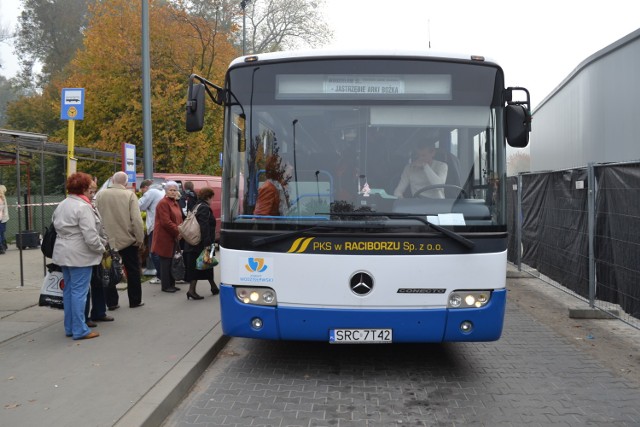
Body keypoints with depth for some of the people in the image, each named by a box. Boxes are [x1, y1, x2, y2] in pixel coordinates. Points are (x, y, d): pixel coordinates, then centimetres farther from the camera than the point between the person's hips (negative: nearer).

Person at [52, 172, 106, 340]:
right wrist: (101, 249, -6)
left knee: (68, 290, 15)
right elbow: (90, 236, -21)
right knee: (79, 291, -4)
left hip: (63, 253, 9)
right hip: (79, 255, -9)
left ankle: (69, 327, 23)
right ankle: (80, 330, 1)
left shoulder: (61, 205, 13)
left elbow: (58, 228, 15)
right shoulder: (83, 207, -16)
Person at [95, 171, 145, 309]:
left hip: (107, 239, 2)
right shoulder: (130, 195, -11)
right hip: (127, 239, -2)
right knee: (133, 271, 12)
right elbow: (136, 219, -16)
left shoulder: (100, 194, -2)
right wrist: (140, 238, -8)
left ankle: (111, 302, 13)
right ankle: (135, 301, 18)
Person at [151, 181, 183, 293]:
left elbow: (179, 219, 18)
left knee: (171, 262, 13)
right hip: (165, 238, -9)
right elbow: (166, 222, -21)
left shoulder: (175, 203, 16)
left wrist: (180, 231, 1)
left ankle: (171, 284, 21)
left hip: (173, 237, 9)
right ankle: (165, 286, 6)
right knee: (166, 262, -2)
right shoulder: (163, 203, -13)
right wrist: (177, 232, -16)